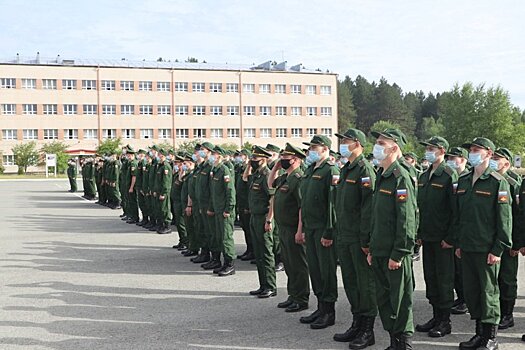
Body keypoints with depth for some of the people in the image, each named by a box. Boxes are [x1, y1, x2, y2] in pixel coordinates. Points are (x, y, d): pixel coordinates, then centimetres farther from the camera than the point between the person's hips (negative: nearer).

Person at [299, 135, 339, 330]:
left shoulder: (331, 171, -12)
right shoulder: (310, 171, 15)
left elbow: (333, 204, -18)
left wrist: (328, 233, -20)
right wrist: (304, 228, 17)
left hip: (323, 229, -9)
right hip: (310, 228, 9)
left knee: (327, 270, 0)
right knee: (314, 268, 14)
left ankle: (329, 312, 10)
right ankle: (321, 307, 25)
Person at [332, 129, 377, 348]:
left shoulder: (364, 170, -13)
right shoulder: (345, 170, 15)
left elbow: (368, 207, -18)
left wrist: (366, 240, -21)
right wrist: (336, 233, 17)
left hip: (359, 239, -9)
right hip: (344, 238, 9)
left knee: (365, 284, 1)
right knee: (350, 282, 15)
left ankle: (367, 331, 9)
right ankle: (357, 324, 26)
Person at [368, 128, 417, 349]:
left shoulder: (401, 178, -13)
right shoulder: (381, 177, 14)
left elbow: (407, 220, -18)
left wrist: (398, 254, -19)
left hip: (396, 254, -9)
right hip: (380, 252, 9)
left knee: (400, 301, 1)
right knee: (383, 300, 15)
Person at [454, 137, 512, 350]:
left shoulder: (498, 182, -7)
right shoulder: (463, 181, 12)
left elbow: (504, 219, -9)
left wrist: (498, 249, -13)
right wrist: (458, 243, 14)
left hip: (487, 250, -6)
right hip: (467, 248, 6)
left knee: (489, 292, 2)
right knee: (471, 291, 12)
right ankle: (479, 332, 25)